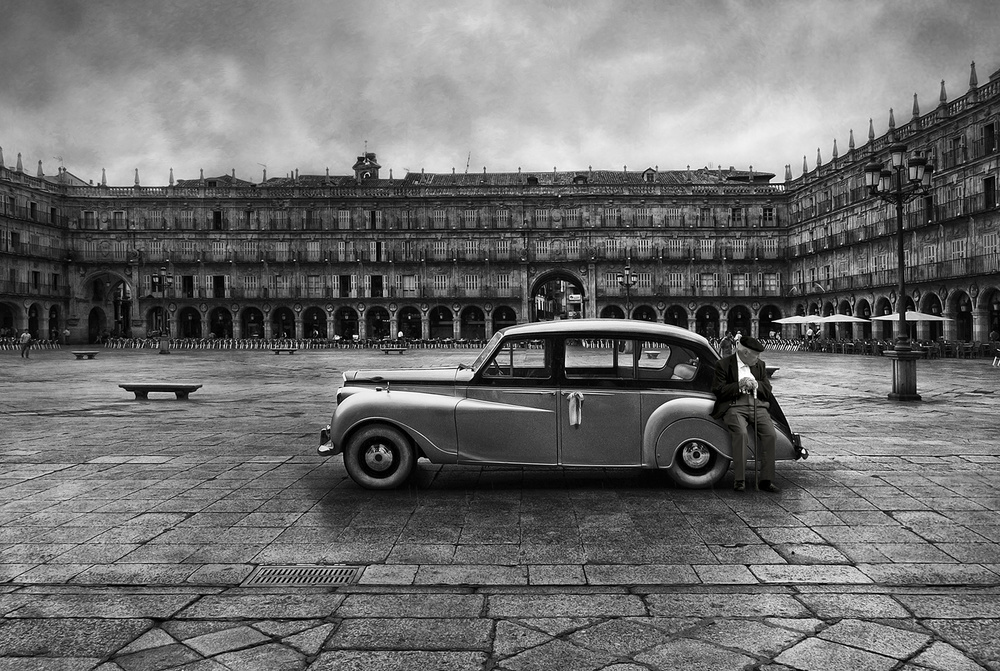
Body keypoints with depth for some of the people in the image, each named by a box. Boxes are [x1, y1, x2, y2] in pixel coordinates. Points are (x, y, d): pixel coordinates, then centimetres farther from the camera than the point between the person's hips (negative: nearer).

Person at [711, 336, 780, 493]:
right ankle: (739, 479, -23)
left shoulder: (760, 365, 19)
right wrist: (739, 385, -14)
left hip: (757, 406, 4)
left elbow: (768, 390, 16)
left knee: (770, 434, -21)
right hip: (734, 406, -4)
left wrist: (756, 385, -5)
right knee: (741, 433, -31)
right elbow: (718, 390, -5)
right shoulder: (724, 365, 3)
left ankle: (766, 480, -14)